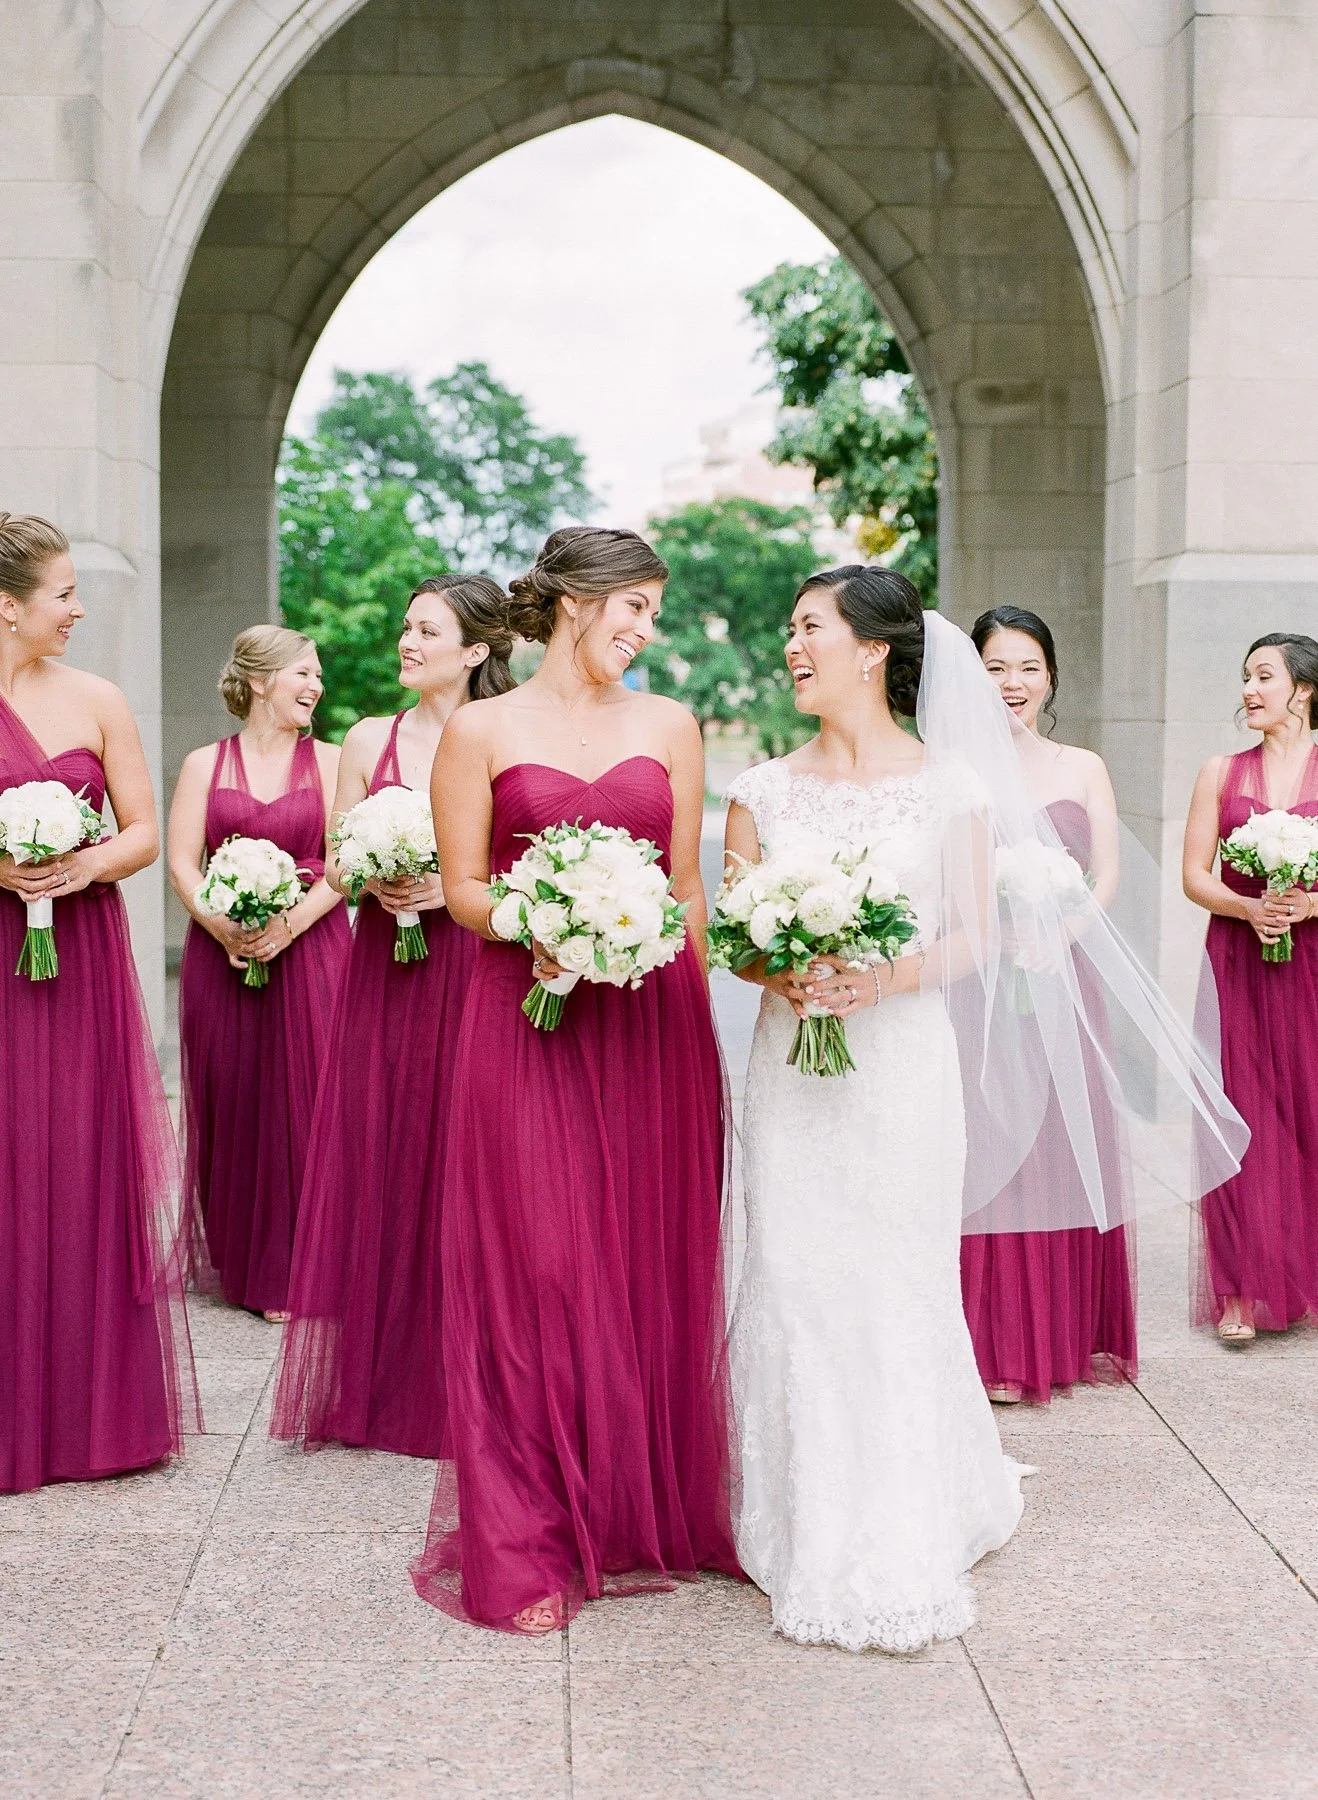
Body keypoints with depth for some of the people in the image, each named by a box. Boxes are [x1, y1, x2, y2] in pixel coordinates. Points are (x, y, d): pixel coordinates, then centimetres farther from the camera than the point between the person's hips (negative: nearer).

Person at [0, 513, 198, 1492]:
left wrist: (87, 866, -10)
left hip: (82, 957, 2)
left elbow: (144, 833, 8)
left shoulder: (96, 701, 6)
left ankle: (95, 1409, 14)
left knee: (87, 1170, 4)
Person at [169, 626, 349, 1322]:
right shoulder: (204, 764, 9)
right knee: (231, 1104, 3)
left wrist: (288, 925, -15)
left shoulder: (328, 762, 7)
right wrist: (221, 924, -15)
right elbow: (181, 862, 2)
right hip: (222, 955, 1)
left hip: (309, 951, -1)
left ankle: (295, 1272, 4)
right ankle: (238, 1264, 15)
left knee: (302, 1102, -3)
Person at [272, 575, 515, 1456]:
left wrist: (452, 887, -15)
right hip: (381, 976, 3)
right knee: (374, 1162, 4)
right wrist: (374, 882, -8)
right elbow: (335, 868, 12)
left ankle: (452, 1385, 10)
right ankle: (372, 1384, 14)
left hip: (472, 975, -3)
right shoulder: (370, 741, 10)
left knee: (457, 1171, -2)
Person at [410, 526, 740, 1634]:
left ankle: (652, 1511, 20)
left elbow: (687, 886, 13)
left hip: (653, 1024, 3)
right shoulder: (482, 732, 3)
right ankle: (529, 1543, 8)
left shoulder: (669, 727, 10)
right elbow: (462, 887, 2)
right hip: (528, 1019, -2)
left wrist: (692, 1012, 10)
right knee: (536, 1269, -2)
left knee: (652, 1263, 6)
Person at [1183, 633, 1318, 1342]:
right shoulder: (1221, 773, 8)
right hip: (1236, 964, 1)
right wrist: (1249, 907, -13)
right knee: (1242, 1117, -1)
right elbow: (1195, 875, 4)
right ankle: (1241, 1290, 3)